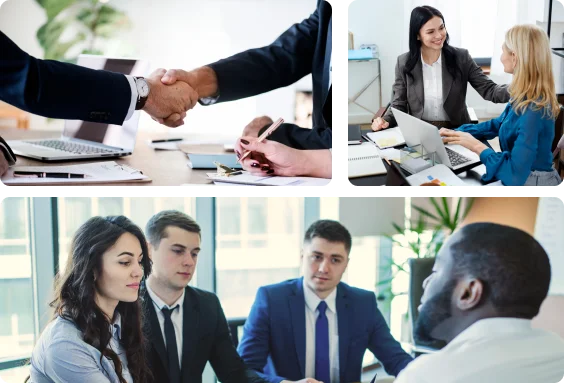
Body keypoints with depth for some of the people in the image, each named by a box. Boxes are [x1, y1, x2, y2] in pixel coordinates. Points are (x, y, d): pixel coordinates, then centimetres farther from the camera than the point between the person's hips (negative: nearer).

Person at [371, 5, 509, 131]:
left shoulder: (461, 57, 0)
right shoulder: (404, 63, 0)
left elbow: (488, 89, -5)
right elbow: (399, 105, 5)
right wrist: (385, 120, -15)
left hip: (456, 132, 1)